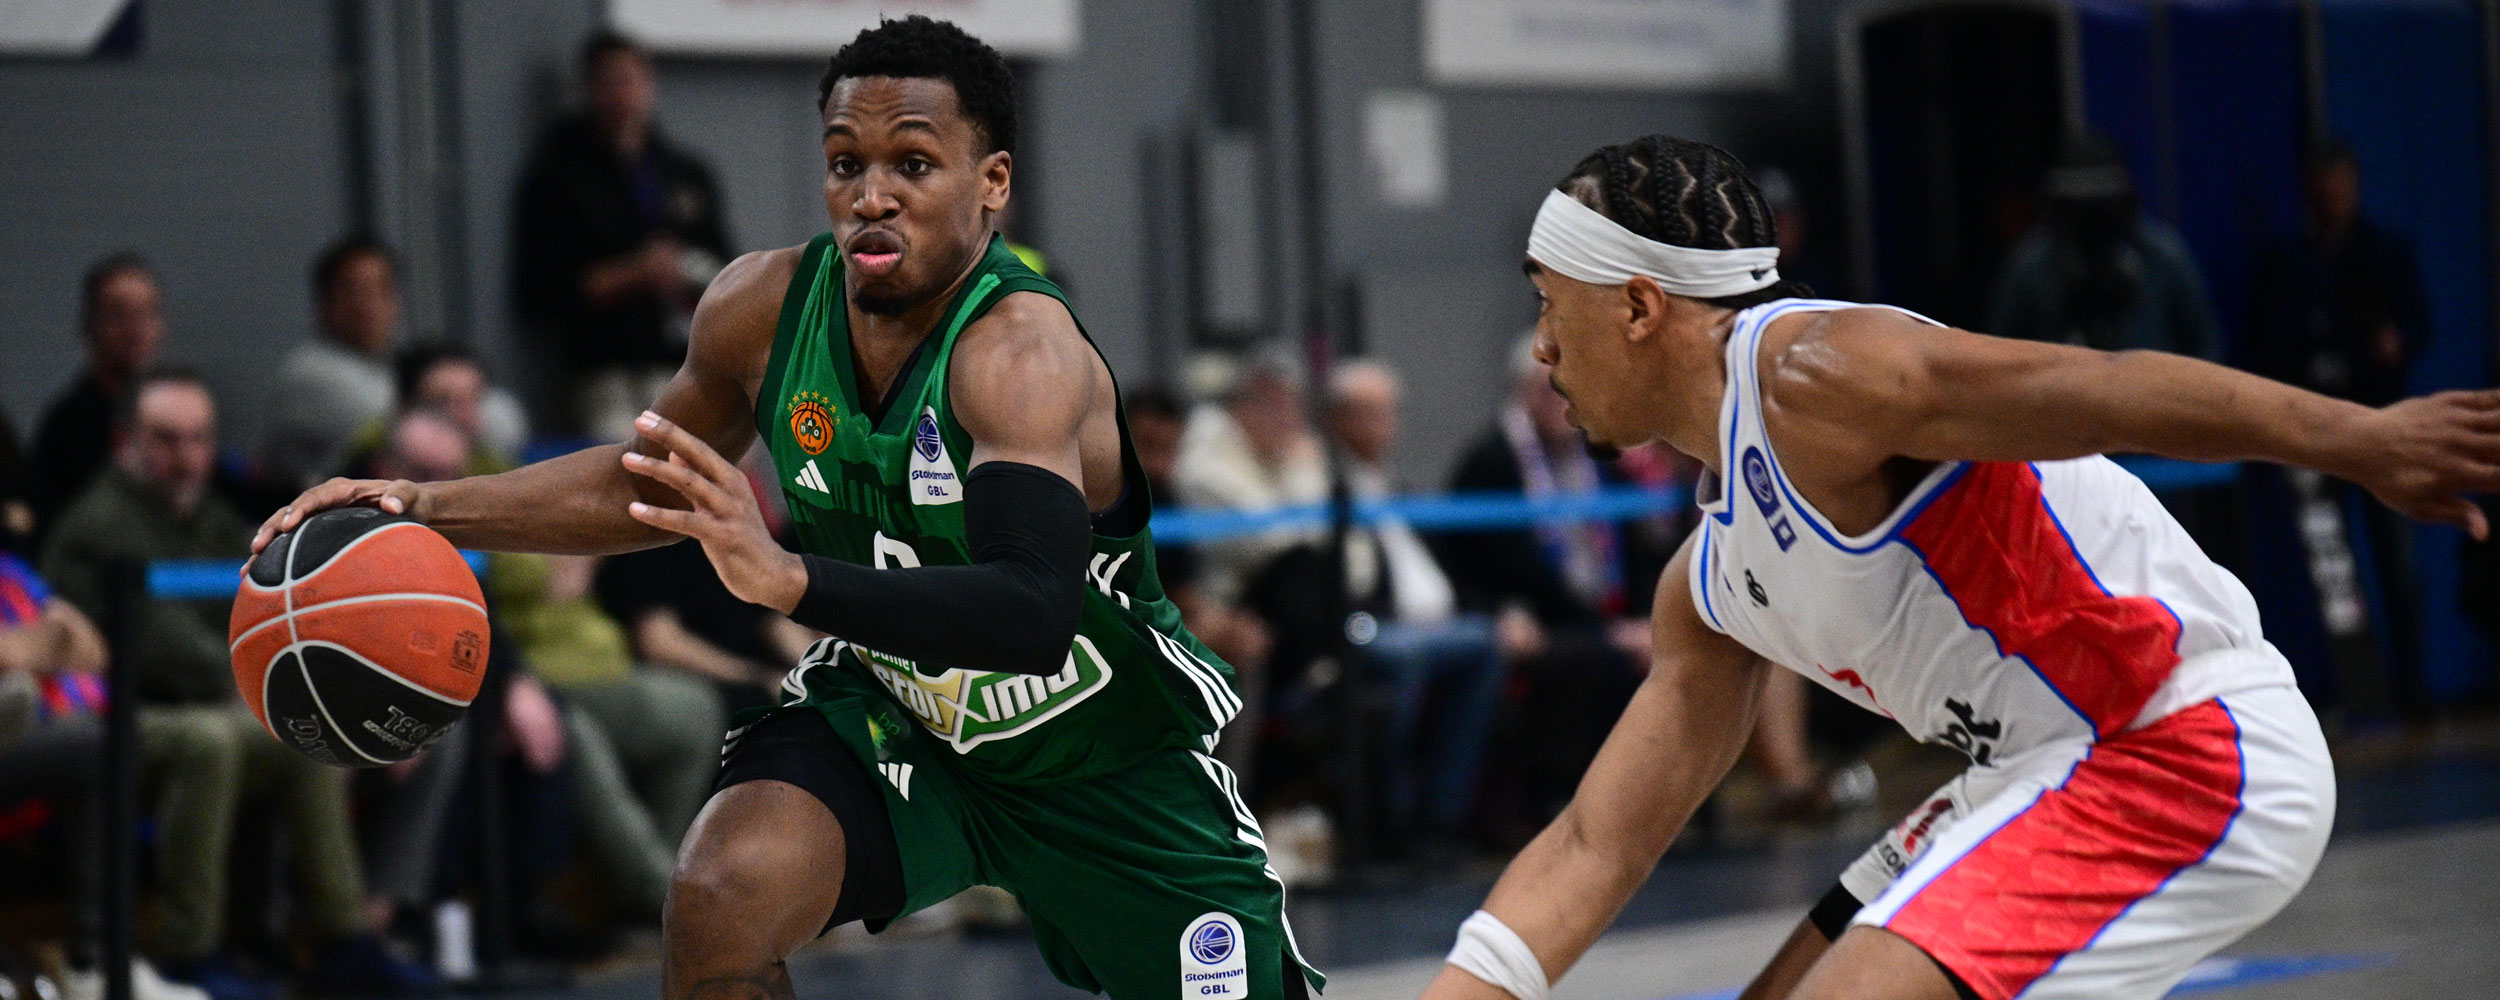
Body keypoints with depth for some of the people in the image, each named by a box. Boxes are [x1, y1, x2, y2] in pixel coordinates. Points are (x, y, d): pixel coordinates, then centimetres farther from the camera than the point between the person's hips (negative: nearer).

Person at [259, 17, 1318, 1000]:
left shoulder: (1022, 350, -33)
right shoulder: (764, 305, -14)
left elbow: (1036, 616, -49)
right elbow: (652, 485, 7)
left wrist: (788, 577, -60)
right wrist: (431, 507, -5)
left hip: (1105, 753, -3)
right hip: (891, 714, 3)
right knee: (718, 904, -26)